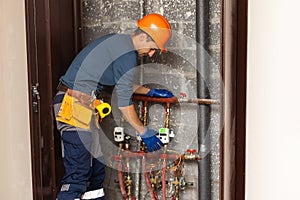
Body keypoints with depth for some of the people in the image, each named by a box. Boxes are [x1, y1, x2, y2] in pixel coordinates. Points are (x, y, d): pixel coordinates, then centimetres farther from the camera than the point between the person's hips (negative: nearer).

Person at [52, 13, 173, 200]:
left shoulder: (117, 41, 15)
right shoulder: (127, 56, -15)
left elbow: (122, 83, 29)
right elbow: (124, 103, -12)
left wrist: (150, 91, 32)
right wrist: (144, 132, -2)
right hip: (76, 107, -10)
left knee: (96, 163, 17)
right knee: (78, 172, -10)